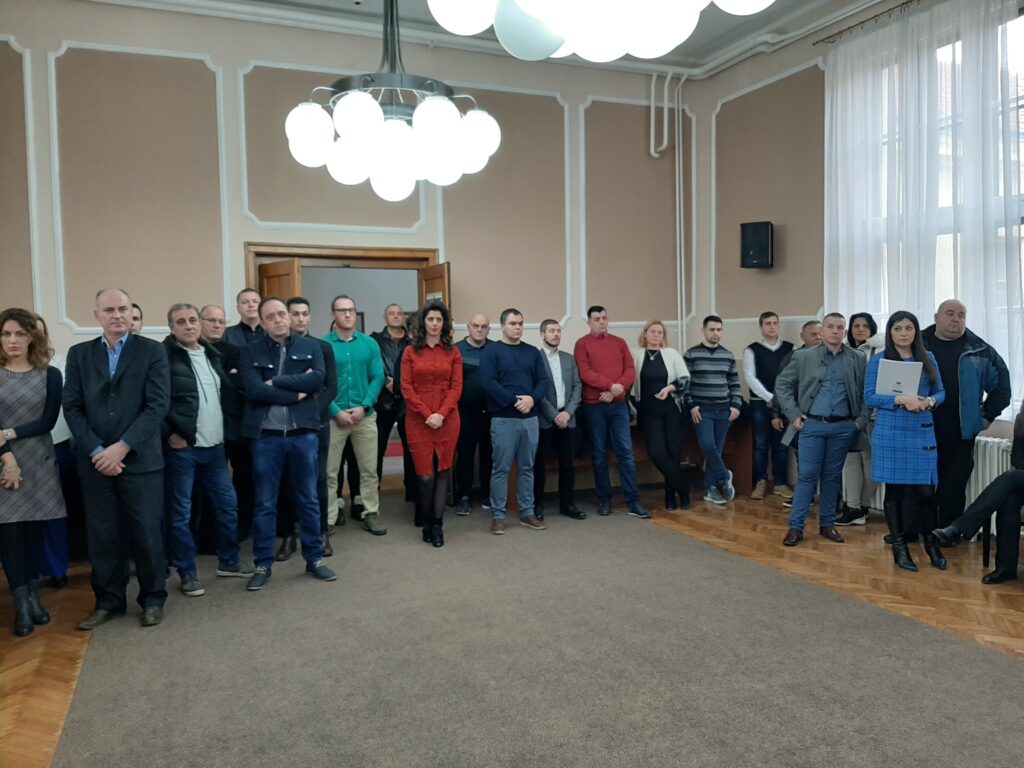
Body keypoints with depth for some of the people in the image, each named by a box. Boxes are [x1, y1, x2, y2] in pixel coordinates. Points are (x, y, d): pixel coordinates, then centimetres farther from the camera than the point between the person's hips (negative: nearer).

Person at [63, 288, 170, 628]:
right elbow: (72, 407, 4)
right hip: (95, 460, 3)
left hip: (140, 459, -2)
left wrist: (123, 447, -14)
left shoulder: (152, 351, 0)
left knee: (147, 533, 3)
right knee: (102, 536, 9)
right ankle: (109, 601, 25)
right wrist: (96, 451, -9)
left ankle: (152, 599, 20)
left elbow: (158, 405, -8)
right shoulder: (79, 354, 9)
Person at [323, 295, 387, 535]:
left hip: (365, 416, 2)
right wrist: (337, 411, -14)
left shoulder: (369, 343, 4)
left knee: (369, 470, 10)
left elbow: (378, 378, 0)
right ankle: (327, 520, 14)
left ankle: (371, 514, 22)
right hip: (333, 416, -2)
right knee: (329, 472, 4)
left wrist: (363, 407, -11)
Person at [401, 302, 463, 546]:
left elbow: (456, 386, 2)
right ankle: (426, 522, 15)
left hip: (447, 419, 1)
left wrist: (441, 414, -11)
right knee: (425, 474, -2)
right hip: (418, 420, -1)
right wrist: (427, 414, -10)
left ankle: (437, 524, 7)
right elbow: (406, 387, -1)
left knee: (443, 471, 1)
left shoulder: (453, 352, 7)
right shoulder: (410, 351, 5)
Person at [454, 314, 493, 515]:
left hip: (491, 411, 2)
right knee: (465, 455, 4)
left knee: (489, 454, 10)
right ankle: (464, 497, 14)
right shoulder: (457, 350, 0)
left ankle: (487, 495, 22)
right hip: (466, 411, -2)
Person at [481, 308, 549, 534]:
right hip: (503, 419, -5)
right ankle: (498, 515, 8)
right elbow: (489, 382, -13)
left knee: (527, 467, 11)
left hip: (530, 418, 5)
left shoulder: (532, 352, 13)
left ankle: (527, 513, 19)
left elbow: (543, 381, 8)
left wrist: (532, 398, -12)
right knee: (501, 469, 0)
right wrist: (514, 400, -18)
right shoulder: (491, 351, -1)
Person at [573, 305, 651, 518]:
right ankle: (604, 499, 14)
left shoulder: (619, 343, 11)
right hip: (594, 406, -3)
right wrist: (611, 385, -18)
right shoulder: (582, 344, 0)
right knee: (599, 454, 5)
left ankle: (633, 501, 4)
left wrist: (616, 391, -11)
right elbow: (585, 373, -11)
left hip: (618, 404, 3)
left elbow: (630, 371, 4)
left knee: (626, 452, 1)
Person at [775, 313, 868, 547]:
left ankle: (827, 524, 22)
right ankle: (796, 527, 4)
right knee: (807, 475, -1)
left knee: (832, 476, 10)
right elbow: (782, 384, 3)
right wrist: (793, 414, -3)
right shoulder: (803, 356, 0)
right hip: (812, 425, -2)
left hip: (843, 427, 2)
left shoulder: (858, 360, 4)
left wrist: (862, 420, -3)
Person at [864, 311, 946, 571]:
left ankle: (931, 543, 22)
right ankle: (899, 545, 18)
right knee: (895, 489, 5)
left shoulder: (928, 358, 9)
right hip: (891, 433, -2)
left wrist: (930, 401, -11)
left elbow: (940, 391, 11)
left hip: (923, 433, 2)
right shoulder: (879, 360, -1)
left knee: (926, 490, 1)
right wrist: (900, 400, -18)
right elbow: (869, 397, -5)